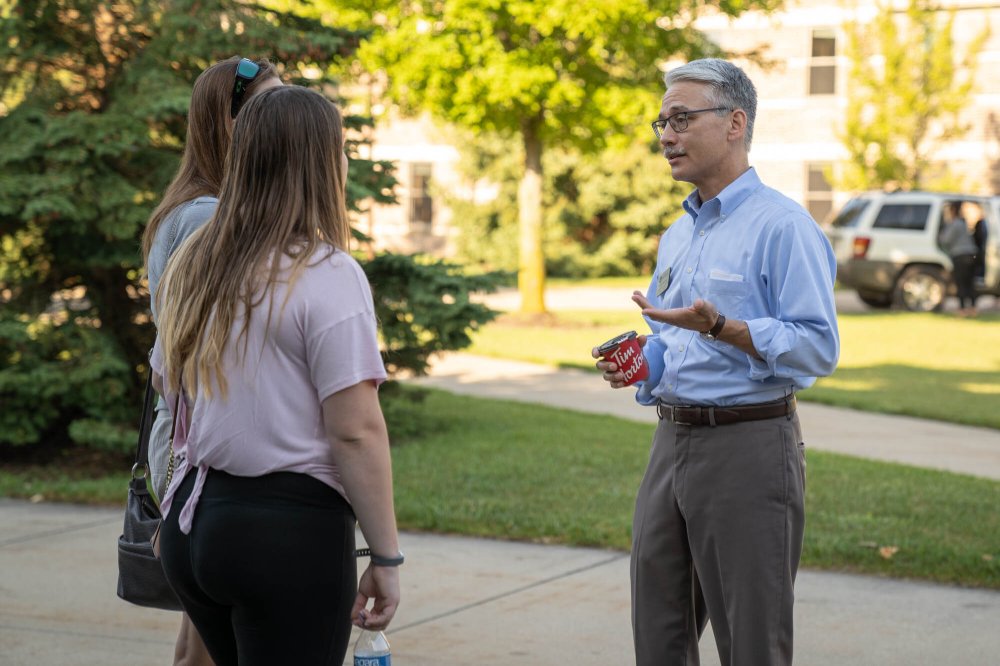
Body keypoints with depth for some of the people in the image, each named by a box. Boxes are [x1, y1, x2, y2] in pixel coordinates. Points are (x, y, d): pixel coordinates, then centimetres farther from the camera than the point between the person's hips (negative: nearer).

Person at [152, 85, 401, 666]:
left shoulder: (193, 266, 9)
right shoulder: (327, 275, -13)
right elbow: (357, 432, -16)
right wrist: (386, 557, -10)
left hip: (193, 518, 7)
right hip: (291, 530, -7)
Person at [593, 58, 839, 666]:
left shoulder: (781, 225, -10)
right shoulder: (678, 235, 17)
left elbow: (818, 348, -17)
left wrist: (720, 327, -26)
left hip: (748, 449, -8)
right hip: (673, 444, 8)